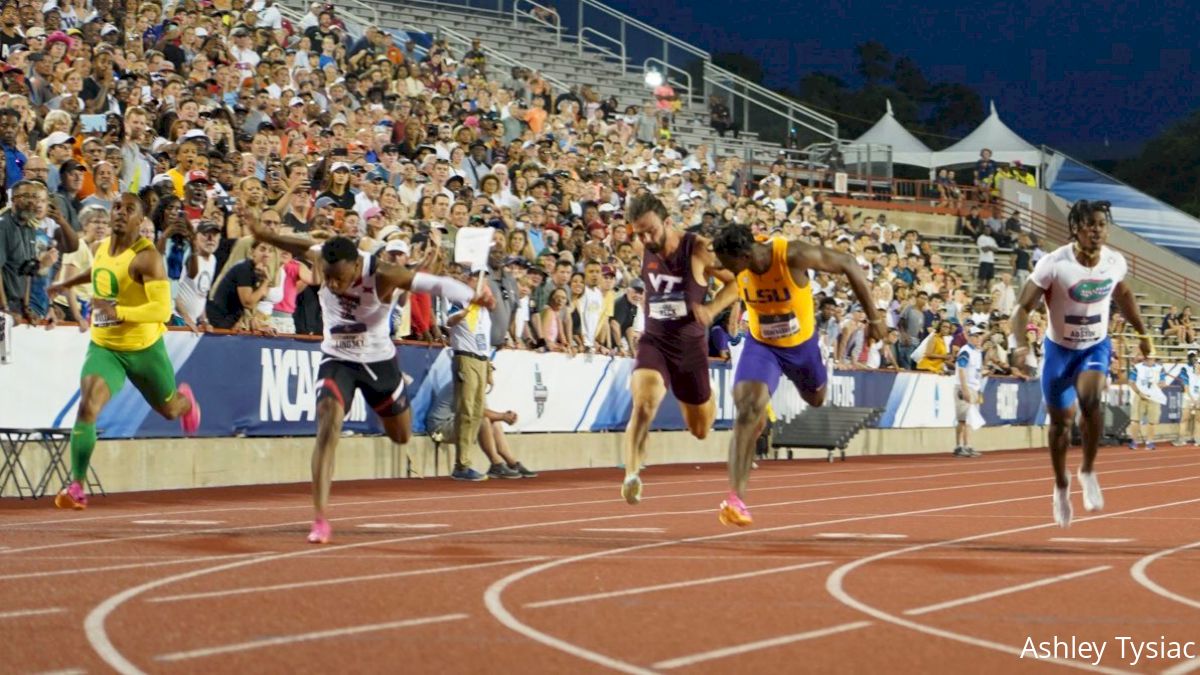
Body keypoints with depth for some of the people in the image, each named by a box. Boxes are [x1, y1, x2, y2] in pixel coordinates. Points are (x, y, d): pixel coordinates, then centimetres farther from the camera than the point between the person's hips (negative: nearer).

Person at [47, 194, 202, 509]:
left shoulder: (147, 256, -20)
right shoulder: (102, 248, 1)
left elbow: (163, 309, -29)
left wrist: (118, 311, -38)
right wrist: (67, 283, 35)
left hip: (144, 348, -4)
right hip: (104, 346, 4)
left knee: (168, 408, 20)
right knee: (87, 406, -21)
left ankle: (185, 401, 62)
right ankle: (76, 487, -20)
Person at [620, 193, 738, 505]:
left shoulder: (698, 249, -14)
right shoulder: (645, 251, -1)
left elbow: (737, 283, -8)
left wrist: (712, 308, -22)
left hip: (691, 346, -1)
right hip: (654, 342, 1)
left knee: (700, 429, 15)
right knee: (643, 403, -29)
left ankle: (707, 397, 52)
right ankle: (631, 476, -35)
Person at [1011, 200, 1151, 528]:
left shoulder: (1116, 263, -11)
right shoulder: (1054, 264, -23)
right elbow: (1023, 307, -18)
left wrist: (1142, 333, 19)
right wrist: (1021, 345, -34)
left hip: (1096, 347, 1)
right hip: (1059, 349, -1)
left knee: (1090, 398, -28)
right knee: (1061, 422, 8)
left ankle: (1088, 471, -8)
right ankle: (1062, 486, 33)